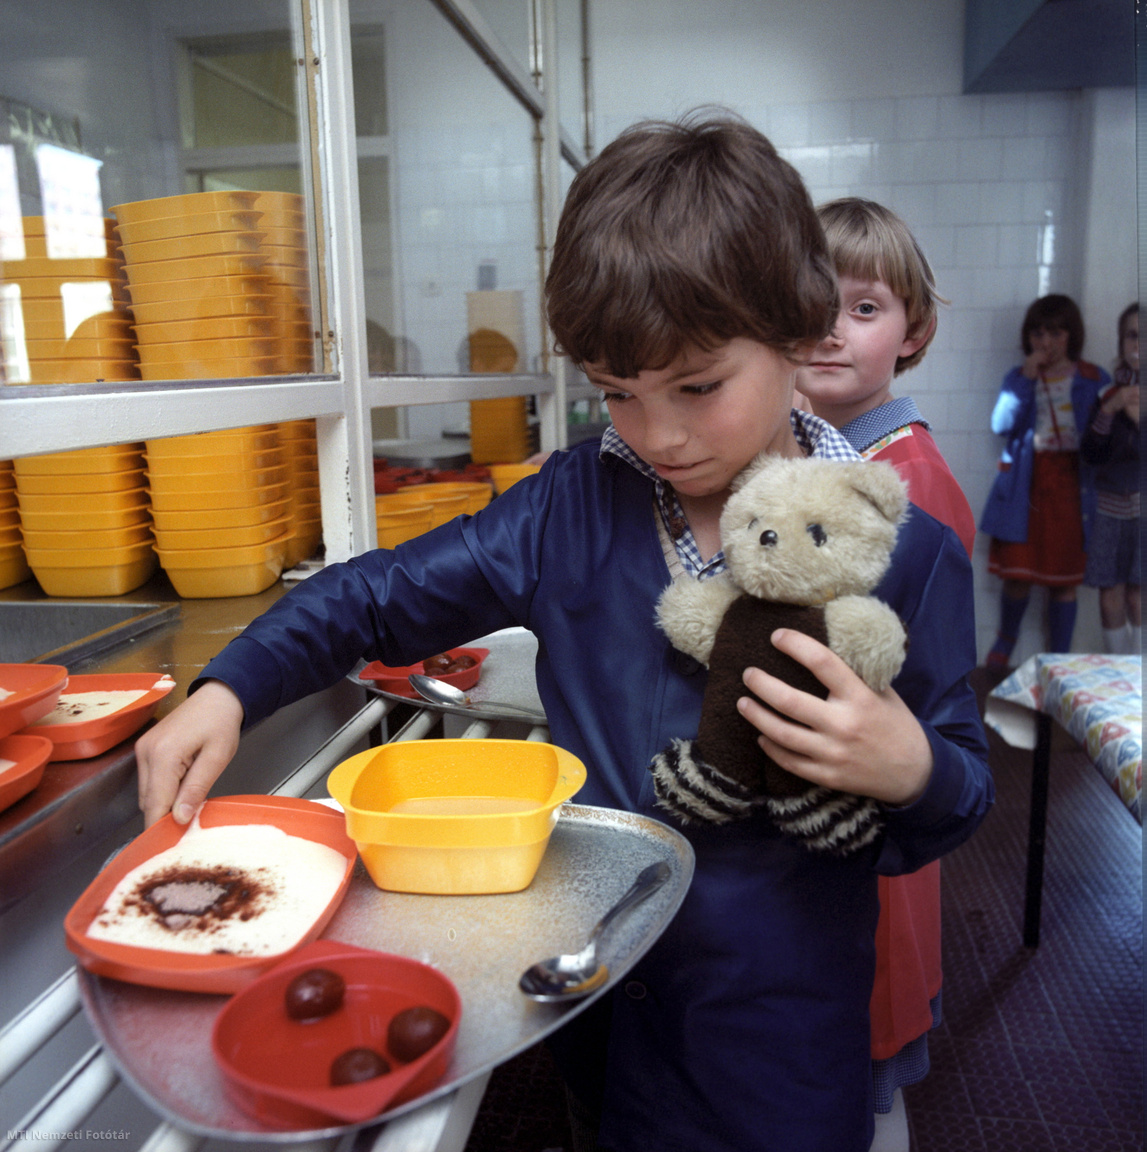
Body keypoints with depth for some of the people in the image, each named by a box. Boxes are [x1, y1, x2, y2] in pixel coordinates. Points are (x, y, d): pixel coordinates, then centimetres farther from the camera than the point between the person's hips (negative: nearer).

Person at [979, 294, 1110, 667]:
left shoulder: (1094, 380, 5)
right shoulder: (1018, 377, 7)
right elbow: (1000, 425, -10)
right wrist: (1026, 380, -13)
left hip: (1072, 485, 0)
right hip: (1025, 485, 0)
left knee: (1065, 578, 3)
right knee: (1018, 572, 3)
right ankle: (1006, 640, 30)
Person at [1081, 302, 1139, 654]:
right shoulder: (1111, 391, 6)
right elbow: (1090, 453, -1)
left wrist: (1138, 417, -20)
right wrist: (1109, 409, -14)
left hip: (1140, 504, -2)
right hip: (1111, 503, 2)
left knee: (1136, 596, -4)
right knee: (1110, 593, 4)